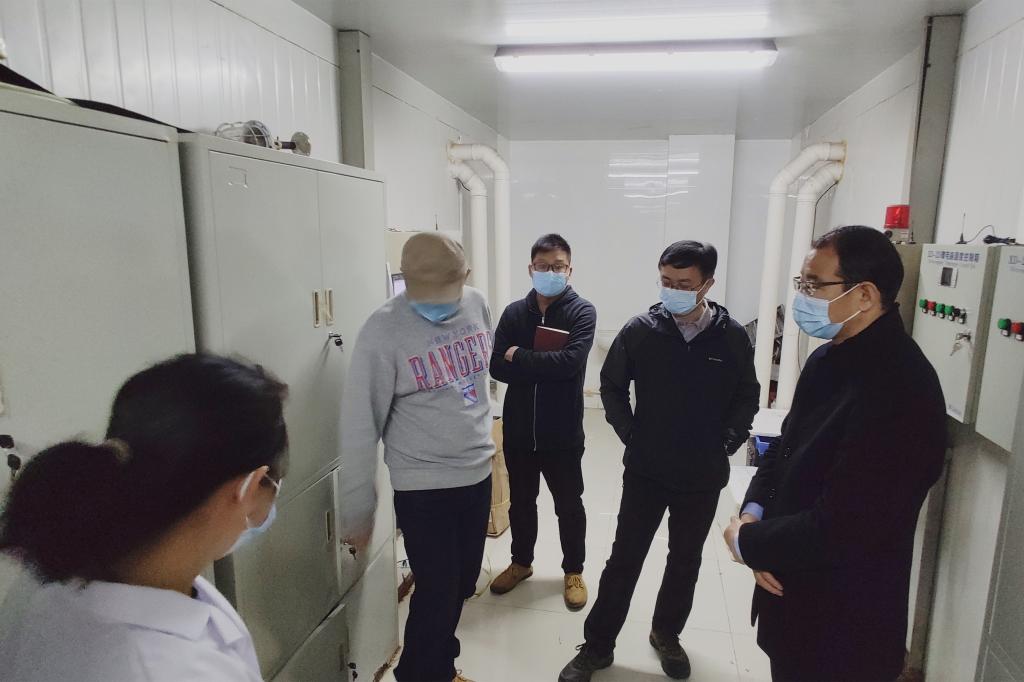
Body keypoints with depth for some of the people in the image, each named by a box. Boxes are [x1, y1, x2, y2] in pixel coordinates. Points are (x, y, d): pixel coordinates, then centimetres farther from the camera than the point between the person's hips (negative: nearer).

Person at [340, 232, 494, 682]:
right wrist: (358, 511, -8)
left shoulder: (477, 304, -3)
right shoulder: (384, 331, -19)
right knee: (436, 595, 4)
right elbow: (360, 428, -14)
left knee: (461, 586, 18)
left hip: (478, 473, 5)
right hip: (424, 487, -5)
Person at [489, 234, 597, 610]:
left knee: (569, 505, 14)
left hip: (563, 432, -3)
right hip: (518, 429, 3)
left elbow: (570, 362, -23)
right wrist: (545, 366, -19)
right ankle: (521, 562, 41)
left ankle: (573, 571, 35)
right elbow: (496, 367, -8)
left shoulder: (582, 312, -8)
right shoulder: (514, 313, 1)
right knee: (521, 502, 19)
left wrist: (520, 357, -15)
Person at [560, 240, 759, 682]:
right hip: (646, 471, -1)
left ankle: (666, 635, 41)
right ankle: (597, 646, 23)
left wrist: (729, 441, -4)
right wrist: (629, 433, -5)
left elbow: (748, 396, 6)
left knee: (685, 560, 18)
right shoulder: (640, 331, -9)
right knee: (624, 559, 7)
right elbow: (612, 386, 3)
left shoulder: (732, 336, -7)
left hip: (703, 475, 1)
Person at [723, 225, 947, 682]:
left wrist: (746, 541, -15)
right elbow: (785, 447, 9)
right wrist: (753, 512, -9)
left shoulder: (900, 390, -27)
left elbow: (840, 529, -29)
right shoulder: (829, 357, 2)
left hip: (842, 626, -8)